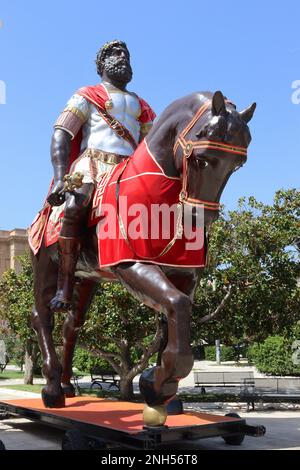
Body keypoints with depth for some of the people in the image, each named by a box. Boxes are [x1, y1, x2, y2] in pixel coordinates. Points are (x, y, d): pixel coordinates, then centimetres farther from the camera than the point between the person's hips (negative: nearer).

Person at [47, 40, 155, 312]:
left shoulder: (141, 107, 28)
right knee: (74, 207, -35)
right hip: (92, 164, -5)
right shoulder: (87, 96, 14)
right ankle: (64, 289, -34)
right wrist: (60, 179, -16)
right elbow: (61, 135, 0)